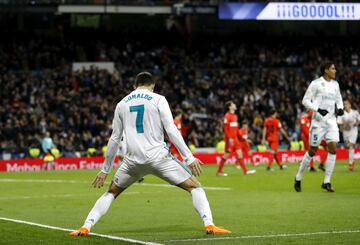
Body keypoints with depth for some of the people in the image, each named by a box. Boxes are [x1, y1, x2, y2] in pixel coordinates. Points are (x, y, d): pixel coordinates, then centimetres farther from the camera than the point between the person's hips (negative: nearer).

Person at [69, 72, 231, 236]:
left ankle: (86, 227, 11)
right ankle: (209, 225, -13)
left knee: (111, 192, 24)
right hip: (158, 157, -3)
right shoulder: (158, 100, 3)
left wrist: (105, 170, 23)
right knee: (195, 187, 6)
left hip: (133, 160, 3)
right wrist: (189, 158, -5)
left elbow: (115, 139, 17)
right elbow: (171, 131, -6)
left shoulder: (122, 104, 15)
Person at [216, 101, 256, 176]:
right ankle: (219, 171, 5)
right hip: (230, 139, -8)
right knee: (226, 154, -4)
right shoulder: (227, 116, -11)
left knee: (239, 153, 4)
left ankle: (245, 170, 3)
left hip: (235, 139, 8)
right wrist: (229, 138, -21)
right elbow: (226, 128, -15)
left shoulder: (235, 116, 15)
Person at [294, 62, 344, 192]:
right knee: (312, 151, 0)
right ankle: (298, 178, 17)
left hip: (331, 121, 5)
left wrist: (340, 108, 2)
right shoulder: (316, 83, -7)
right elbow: (305, 100, -6)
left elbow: (339, 99, 23)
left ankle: (327, 182, -4)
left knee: (332, 148, -9)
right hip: (318, 121, -5)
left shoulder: (335, 84, 11)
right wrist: (318, 109, -19)